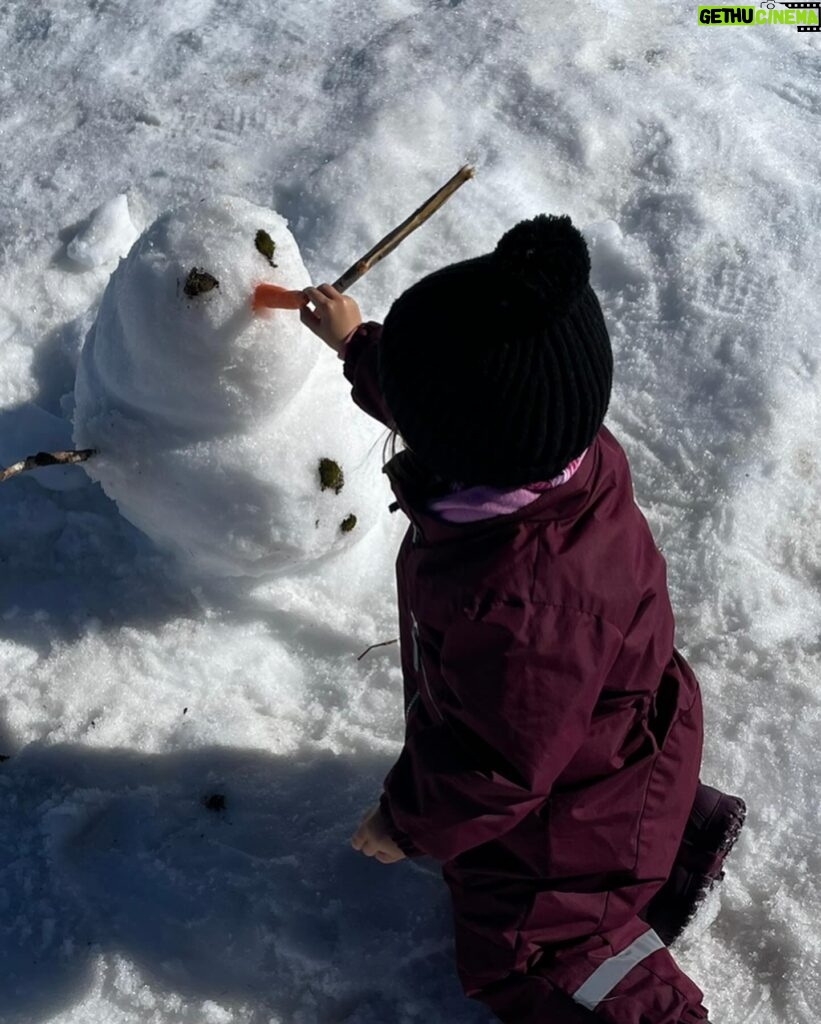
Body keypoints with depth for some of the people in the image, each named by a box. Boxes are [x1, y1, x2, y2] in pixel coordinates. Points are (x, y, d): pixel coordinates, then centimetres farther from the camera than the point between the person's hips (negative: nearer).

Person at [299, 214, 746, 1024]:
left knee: (514, 959, 15)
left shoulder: (516, 609, -49)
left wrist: (406, 822, -11)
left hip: (564, 819, -8)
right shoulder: (572, 449, -24)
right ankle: (677, 831, 30)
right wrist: (356, 344, 15)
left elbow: (494, 769, -30)